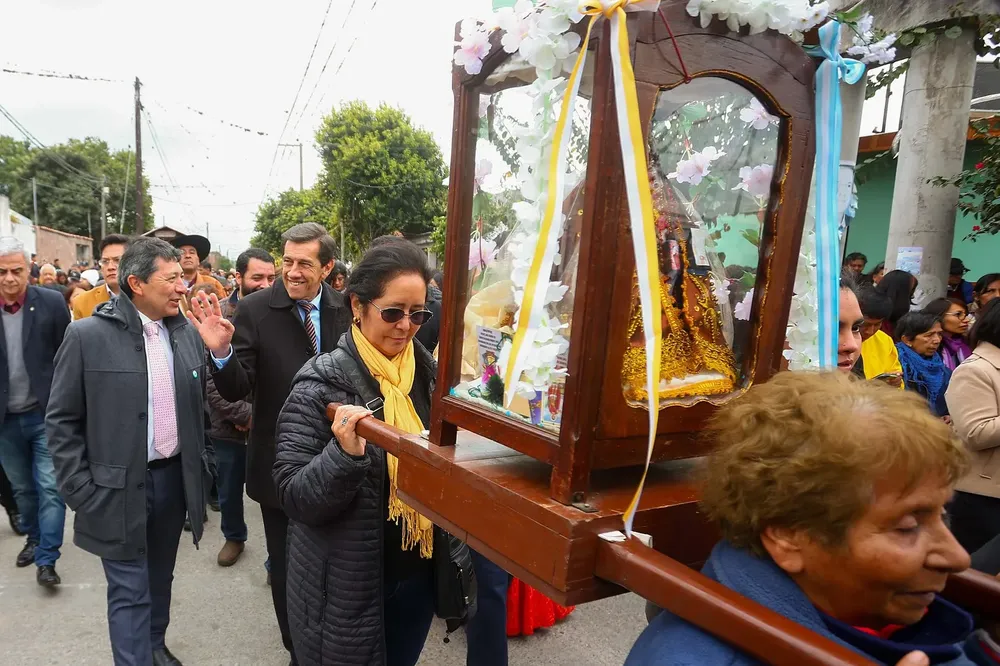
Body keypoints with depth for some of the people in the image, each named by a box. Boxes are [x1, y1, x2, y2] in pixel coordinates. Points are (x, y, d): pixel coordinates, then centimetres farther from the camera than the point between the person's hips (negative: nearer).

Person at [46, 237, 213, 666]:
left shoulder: (187, 333, 2)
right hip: (119, 487, -4)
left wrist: (204, 459, 10)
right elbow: (61, 420, -7)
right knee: (130, 591, 5)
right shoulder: (87, 335, -12)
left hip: (175, 476, 5)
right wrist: (80, 489, -8)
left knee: (160, 577, 21)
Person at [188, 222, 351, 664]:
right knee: (287, 565, 16)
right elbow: (235, 390, -15)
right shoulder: (254, 310, -12)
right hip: (280, 464, -2)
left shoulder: (345, 309, -5)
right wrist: (221, 351, -32)